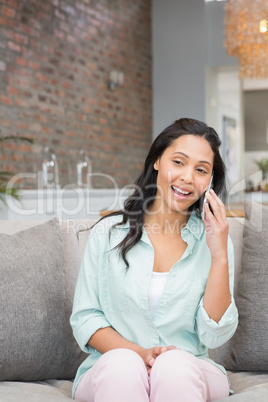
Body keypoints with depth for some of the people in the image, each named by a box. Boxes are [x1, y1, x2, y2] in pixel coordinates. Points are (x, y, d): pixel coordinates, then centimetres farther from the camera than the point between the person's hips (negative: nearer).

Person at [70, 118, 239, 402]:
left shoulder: (212, 240, 4)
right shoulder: (109, 233, 3)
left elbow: (214, 336, -3)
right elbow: (84, 318, 1)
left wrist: (220, 256, -13)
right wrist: (137, 352, -17)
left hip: (187, 373, 1)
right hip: (110, 375, -1)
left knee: (174, 364, -33)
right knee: (121, 364, -35)